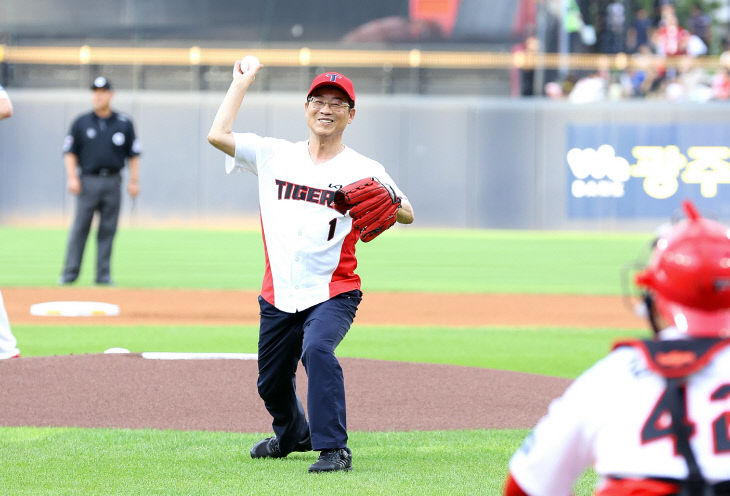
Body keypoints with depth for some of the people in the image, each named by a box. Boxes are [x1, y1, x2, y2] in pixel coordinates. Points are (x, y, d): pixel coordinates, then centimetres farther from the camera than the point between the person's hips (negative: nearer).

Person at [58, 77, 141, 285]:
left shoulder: (124, 123, 8)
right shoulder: (81, 122, 7)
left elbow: (133, 154, 10)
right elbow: (70, 151, 7)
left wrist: (134, 180, 2)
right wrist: (72, 177, -5)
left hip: (112, 182, 1)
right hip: (88, 181, -1)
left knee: (108, 230, 2)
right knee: (80, 227, -5)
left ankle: (104, 274, 5)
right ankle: (70, 272, -3)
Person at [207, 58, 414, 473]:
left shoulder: (364, 171, -1)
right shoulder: (274, 156, 6)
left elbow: (407, 215, -4)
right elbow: (218, 135, -2)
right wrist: (242, 82, 3)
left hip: (333, 293, -4)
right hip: (278, 295, 4)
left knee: (317, 349, -32)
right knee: (271, 383, 15)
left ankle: (333, 449, -27)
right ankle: (293, 435, 47)